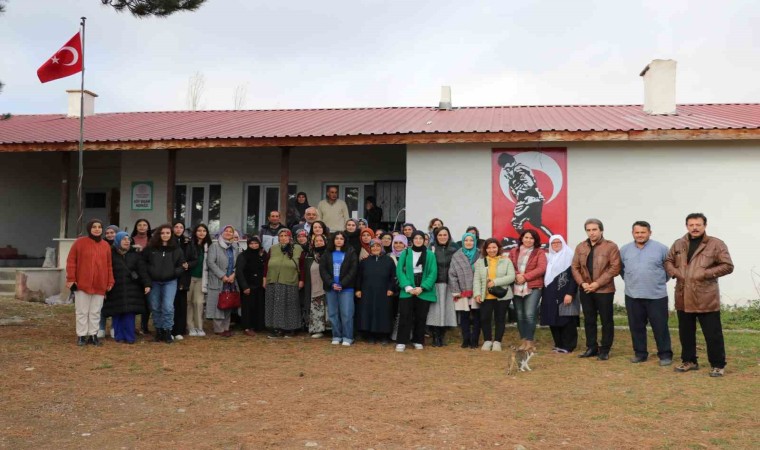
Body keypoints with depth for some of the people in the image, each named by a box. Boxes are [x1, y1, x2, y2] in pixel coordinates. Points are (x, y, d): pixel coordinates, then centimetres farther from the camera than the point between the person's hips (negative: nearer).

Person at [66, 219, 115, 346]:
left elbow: (109, 265, 12)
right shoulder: (80, 242, -2)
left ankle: (93, 335, 16)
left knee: (95, 312, 8)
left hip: (100, 285, 3)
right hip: (82, 283, -3)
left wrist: (110, 281, 8)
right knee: (82, 311, 4)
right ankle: (81, 335, 12)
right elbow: (71, 261, -4)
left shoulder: (106, 246, 9)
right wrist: (70, 278, -9)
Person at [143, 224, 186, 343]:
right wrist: (148, 272, -10)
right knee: (155, 307, 9)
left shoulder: (176, 250, 2)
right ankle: (159, 330, 22)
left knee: (168, 306, -12)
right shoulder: (150, 248, 2)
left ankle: (167, 331, 0)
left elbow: (181, 265, 5)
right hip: (153, 282, 2)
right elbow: (143, 262, 3)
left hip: (170, 282, -2)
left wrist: (182, 268, -16)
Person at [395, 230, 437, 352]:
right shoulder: (405, 253, 3)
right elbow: (400, 271, -2)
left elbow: (433, 273, -3)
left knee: (421, 317, 7)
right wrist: (408, 287, -13)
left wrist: (422, 287, -13)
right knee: (405, 316, -6)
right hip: (407, 291, -1)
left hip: (424, 291, 1)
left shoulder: (430, 255, 2)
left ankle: (418, 341, 18)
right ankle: (401, 342, -1)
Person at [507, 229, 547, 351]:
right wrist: (516, 276, -13)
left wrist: (525, 277, -14)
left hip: (533, 288, -4)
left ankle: (530, 341, -3)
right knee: (520, 315, 7)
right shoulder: (513, 252, 14)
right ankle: (523, 340, 15)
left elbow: (541, 268, -8)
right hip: (516, 288, 4)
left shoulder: (539, 252, 4)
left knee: (529, 314, -12)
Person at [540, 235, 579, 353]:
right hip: (551, 295, 7)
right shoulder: (549, 258, 17)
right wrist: (544, 293, 15)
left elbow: (573, 276, -12)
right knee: (553, 320, 7)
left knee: (566, 320, -5)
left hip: (564, 294, -7)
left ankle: (568, 346, 2)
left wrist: (570, 293, -20)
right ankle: (559, 344, 17)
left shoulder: (569, 256, -5)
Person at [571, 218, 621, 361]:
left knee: (606, 321, 4)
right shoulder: (580, 247, 8)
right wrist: (582, 283, -9)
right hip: (585, 290, 5)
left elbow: (615, 268, -13)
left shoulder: (611, 246, -7)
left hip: (604, 290, -4)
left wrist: (598, 283, -17)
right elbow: (575, 267, 8)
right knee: (589, 320, 11)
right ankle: (591, 348, 22)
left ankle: (604, 350, 13)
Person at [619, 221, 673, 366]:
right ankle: (640, 353, 21)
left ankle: (665, 354, 11)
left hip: (657, 296, -3)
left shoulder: (661, 248, -5)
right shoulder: (625, 250, 5)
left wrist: (661, 281, 7)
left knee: (660, 327, 1)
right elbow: (621, 268, 19)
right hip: (632, 296, 3)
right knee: (636, 327, 10)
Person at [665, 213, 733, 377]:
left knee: (713, 334, 0)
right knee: (685, 332, 14)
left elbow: (728, 266, -7)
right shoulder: (678, 244, 10)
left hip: (706, 298, -5)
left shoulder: (716, 244, -5)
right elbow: (668, 261, 20)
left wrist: (705, 274, -15)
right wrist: (674, 272, -1)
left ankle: (718, 365, 12)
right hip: (683, 297, 5)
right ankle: (689, 361, 28)